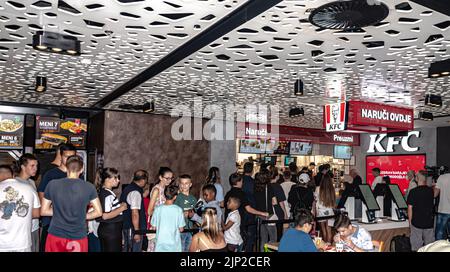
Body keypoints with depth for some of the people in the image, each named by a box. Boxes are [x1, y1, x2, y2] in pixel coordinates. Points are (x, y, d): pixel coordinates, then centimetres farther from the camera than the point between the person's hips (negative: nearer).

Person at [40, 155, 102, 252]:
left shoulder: (52, 184, -6)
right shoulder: (89, 187, -8)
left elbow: (43, 211, 2)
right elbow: (98, 212, -4)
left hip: (56, 236, 1)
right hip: (78, 238, -1)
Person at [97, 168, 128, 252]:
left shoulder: (109, 193, 11)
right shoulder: (107, 194, -19)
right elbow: (105, 215, -26)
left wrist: (119, 206, 10)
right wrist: (121, 208, -17)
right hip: (110, 231, -10)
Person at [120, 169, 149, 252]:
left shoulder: (127, 188, 9)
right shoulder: (136, 192, -19)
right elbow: (135, 213, -23)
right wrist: (137, 231, -21)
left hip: (126, 226, 9)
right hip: (133, 228, -9)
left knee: (127, 249, 17)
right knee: (136, 249, 0)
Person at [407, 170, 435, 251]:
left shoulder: (413, 191, -13)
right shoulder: (431, 191, -2)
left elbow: (410, 208, -11)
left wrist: (410, 221, 1)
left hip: (416, 222, -3)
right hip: (429, 222, 3)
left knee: (416, 247, 5)